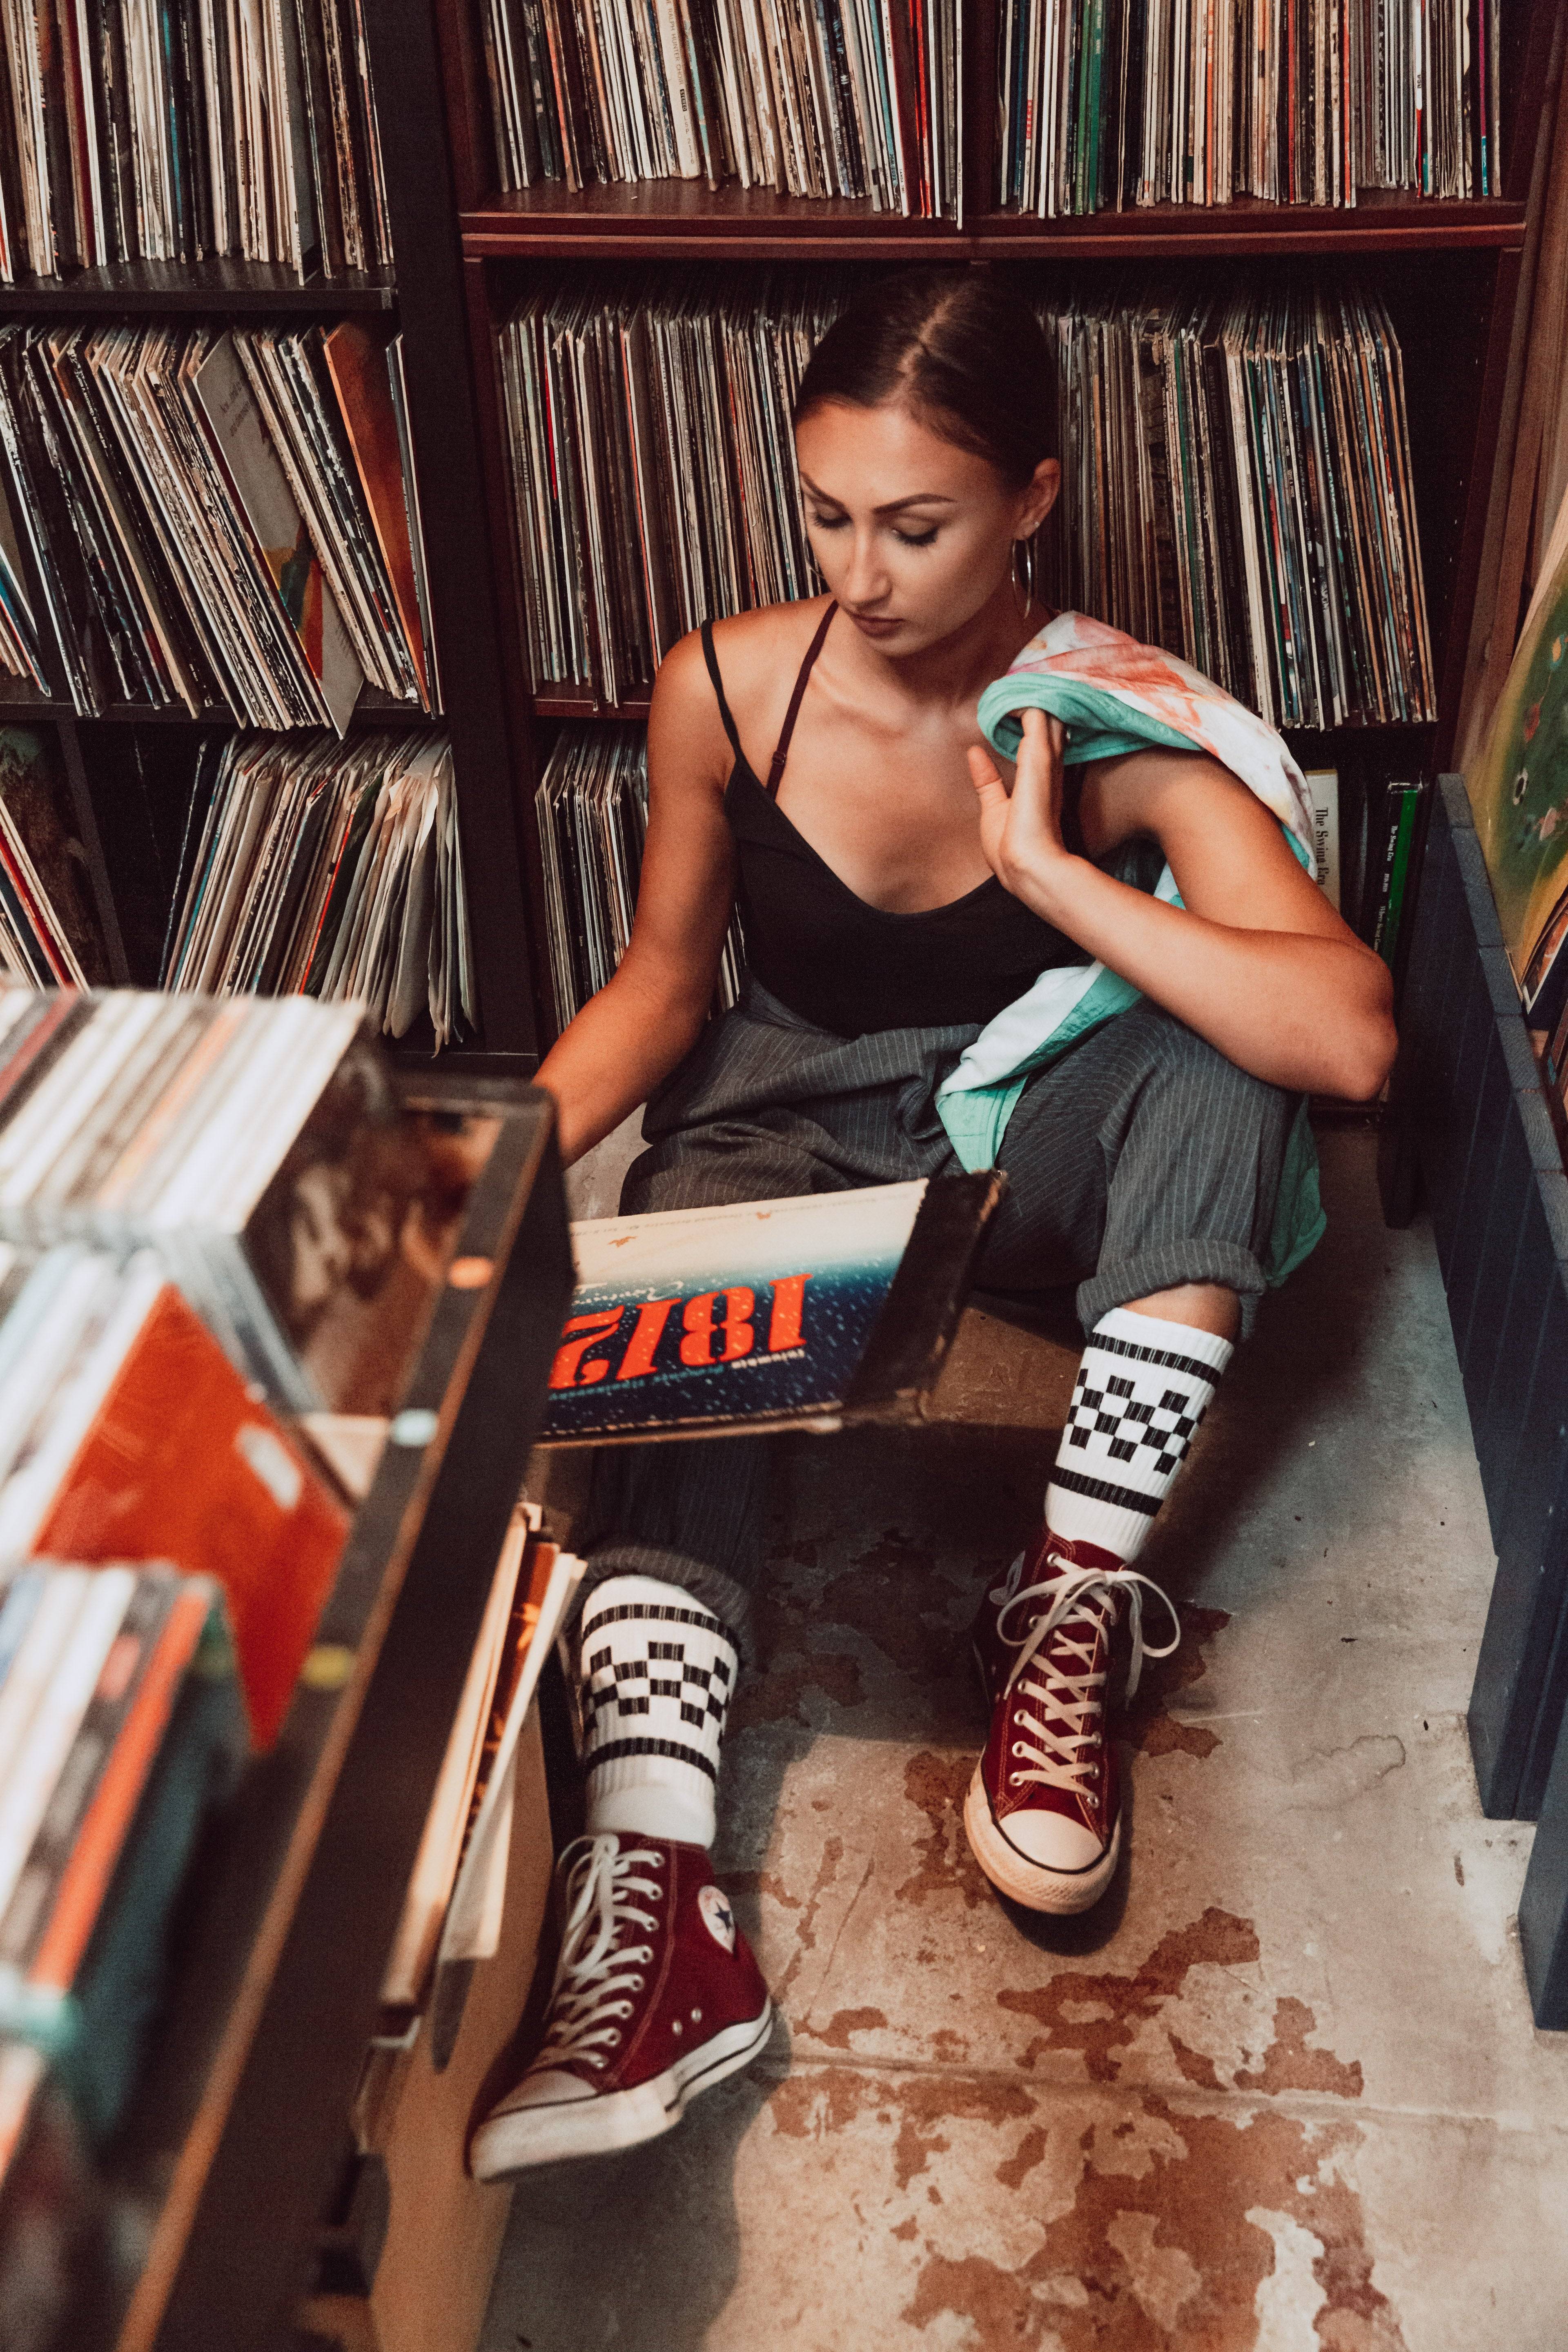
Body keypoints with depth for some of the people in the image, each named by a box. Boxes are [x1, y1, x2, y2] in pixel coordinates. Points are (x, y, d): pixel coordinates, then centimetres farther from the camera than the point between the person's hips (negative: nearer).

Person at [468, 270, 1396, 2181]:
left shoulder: (1121, 725, -20)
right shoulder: (725, 689, -12)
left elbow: (1352, 1041, -33)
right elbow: (666, 973, 1)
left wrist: (1048, 870, -36)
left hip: (1032, 1144, -1)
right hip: (788, 1129, 2)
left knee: (1216, 1047, -32)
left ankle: (1071, 1602, -27)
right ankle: (656, 1898, -39)